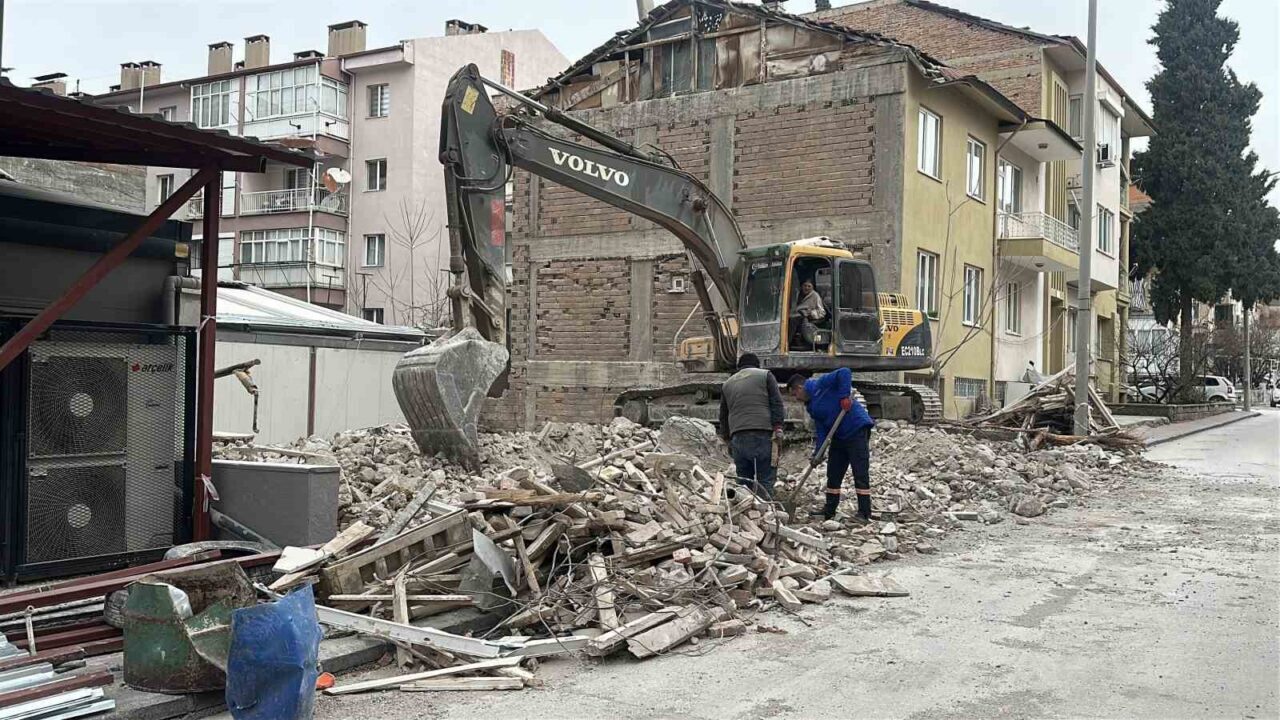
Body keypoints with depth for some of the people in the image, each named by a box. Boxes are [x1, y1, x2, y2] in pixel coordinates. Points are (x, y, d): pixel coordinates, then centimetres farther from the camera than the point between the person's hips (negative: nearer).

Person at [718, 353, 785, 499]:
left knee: (744, 480, 9)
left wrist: (728, 440, 29)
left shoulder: (727, 384, 23)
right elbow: (777, 404, 1)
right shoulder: (765, 375, 12)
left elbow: (723, 416, 24)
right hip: (763, 434, -3)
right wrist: (778, 427, -3)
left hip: (738, 437, 3)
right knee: (766, 478, -5)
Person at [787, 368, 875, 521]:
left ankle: (864, 514, -7)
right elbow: (821, 430, 9)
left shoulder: (820, 385, -10)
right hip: (839, 436, 10)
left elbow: (844, 373, -22)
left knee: (860, 474, -9)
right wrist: (818, 452, -2)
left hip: (857, 430, -10)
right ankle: (829, 511, 24)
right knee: (833, 475, 14)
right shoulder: (811, 406, 16)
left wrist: (844, 396, -26)